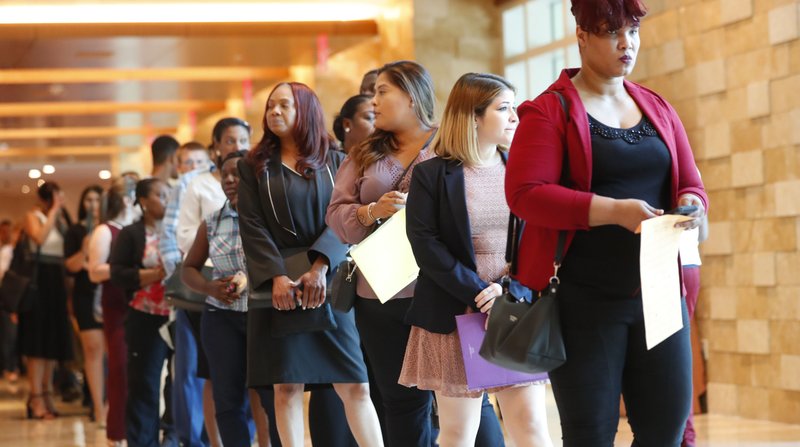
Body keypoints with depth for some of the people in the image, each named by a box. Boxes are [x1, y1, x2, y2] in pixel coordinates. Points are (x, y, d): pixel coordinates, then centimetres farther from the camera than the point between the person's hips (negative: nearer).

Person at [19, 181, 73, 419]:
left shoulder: (62, 219, 14)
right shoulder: (33, 216, -2)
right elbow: (40, 237, -23)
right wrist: (53, 212, -16)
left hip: (57, 281, 7)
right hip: (39, 279, -7)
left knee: (53, 339, 9)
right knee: (38, 340, -8)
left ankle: (47, 394, 16)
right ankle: (36, 399, -9)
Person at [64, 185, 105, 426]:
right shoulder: (75, 231, 7)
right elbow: (70, 266, -1)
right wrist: (84, 251, -18)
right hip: (86, 295, -1)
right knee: (93, 348, -5)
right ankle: (98, 408, -4)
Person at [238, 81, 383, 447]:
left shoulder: (334, 162, 8)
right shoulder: (254, 167, 9)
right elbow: (251, 226, -1)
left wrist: (319, 267, -20)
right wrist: (277, 276, -16)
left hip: (330, 283, 0)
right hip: (278, 286, 0)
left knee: (354, 385, -3)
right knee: (287, 386, -3)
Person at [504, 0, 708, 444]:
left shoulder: (658, 109, 14)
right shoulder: (550, 111, -4)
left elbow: (691, 185, 17)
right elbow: (524, 193, -15)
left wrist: (690, 205, -9)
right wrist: (614, 211, -23)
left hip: (658, 294, 5)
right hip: (585, 302, -5)